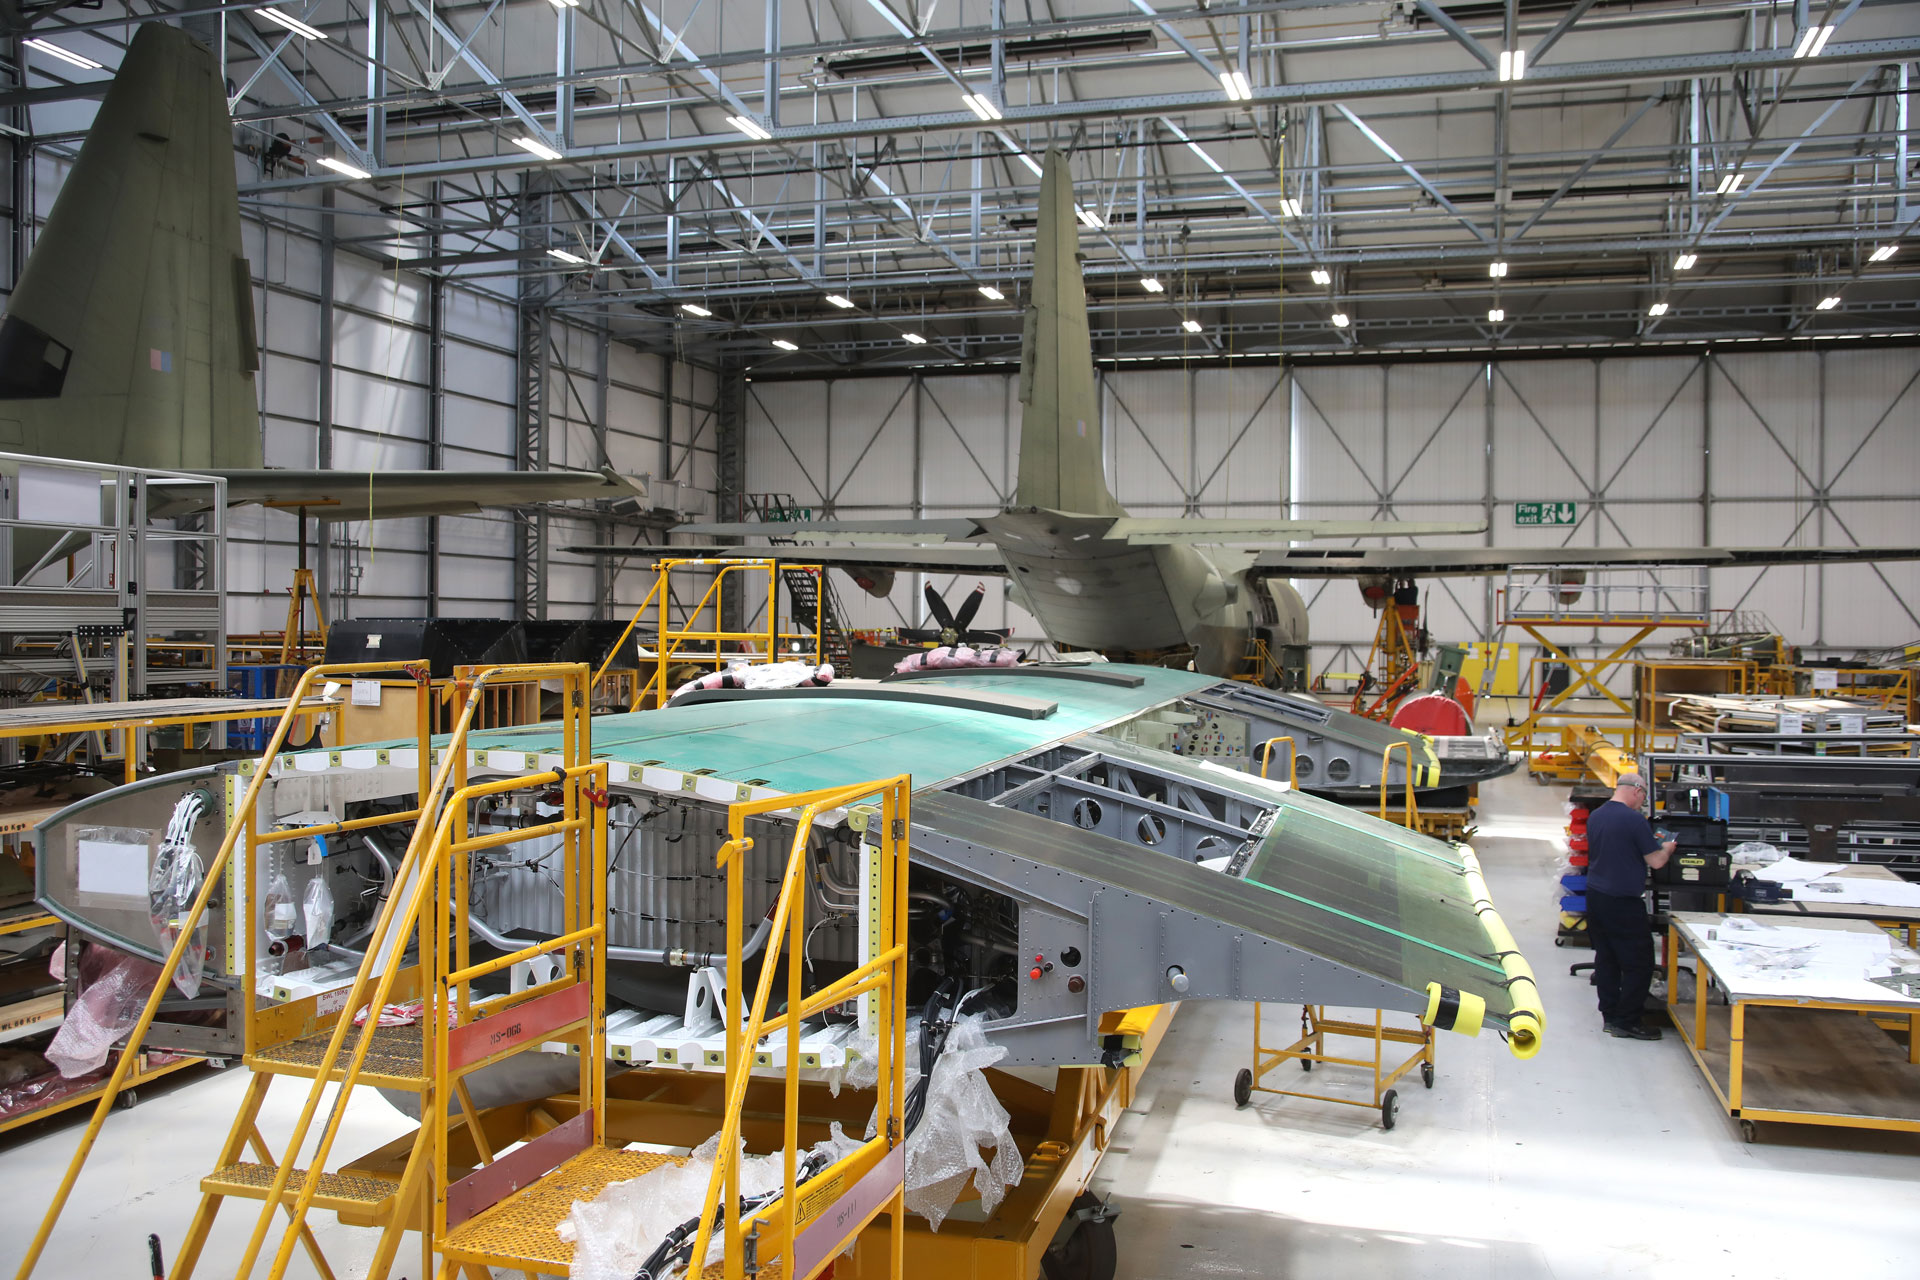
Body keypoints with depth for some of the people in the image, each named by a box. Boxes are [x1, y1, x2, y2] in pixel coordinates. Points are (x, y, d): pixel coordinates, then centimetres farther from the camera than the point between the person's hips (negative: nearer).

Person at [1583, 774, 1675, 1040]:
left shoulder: (1595, 816, 7)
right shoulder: (1633, 820, -17)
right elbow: (1656, 861, -12)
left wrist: (1649, 841, 22)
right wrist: (1667, 847, 9)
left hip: (1595, 896, 8)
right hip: (1623, 903, -8)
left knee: (1605, 958, 15)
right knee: (1639, 964, 2)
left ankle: (1609, 1014, 21)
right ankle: (1626, 1022, 5)